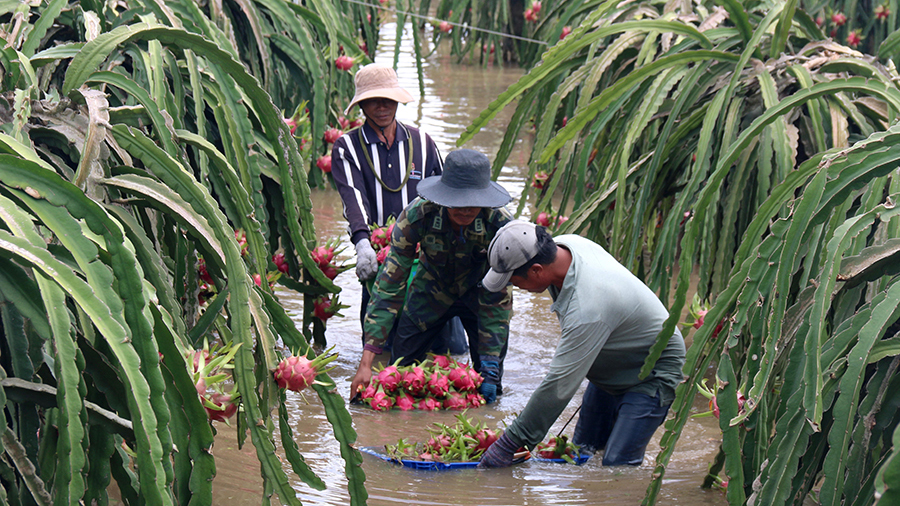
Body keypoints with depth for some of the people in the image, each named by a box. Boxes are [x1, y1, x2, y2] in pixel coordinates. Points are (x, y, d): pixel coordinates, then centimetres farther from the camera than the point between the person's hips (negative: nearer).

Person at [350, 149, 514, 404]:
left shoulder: (500, 225, -33)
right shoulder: (417, 216, -32)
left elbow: (496, 299, -24)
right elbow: (389, 285, -29)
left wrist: (490, 367, -29)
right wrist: (366, 362, -34)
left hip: (479, 294, -1)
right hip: (432, 290, 1)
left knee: (488, 391, -7)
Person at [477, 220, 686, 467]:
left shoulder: (587, 309, -41)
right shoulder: (565, 244, -15)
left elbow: (560, 386, -37)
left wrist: (509, 444, -31)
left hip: (655, 372, -9)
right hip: (611, 368, 9)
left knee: (617, 467, -17)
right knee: (582, 451, 8)